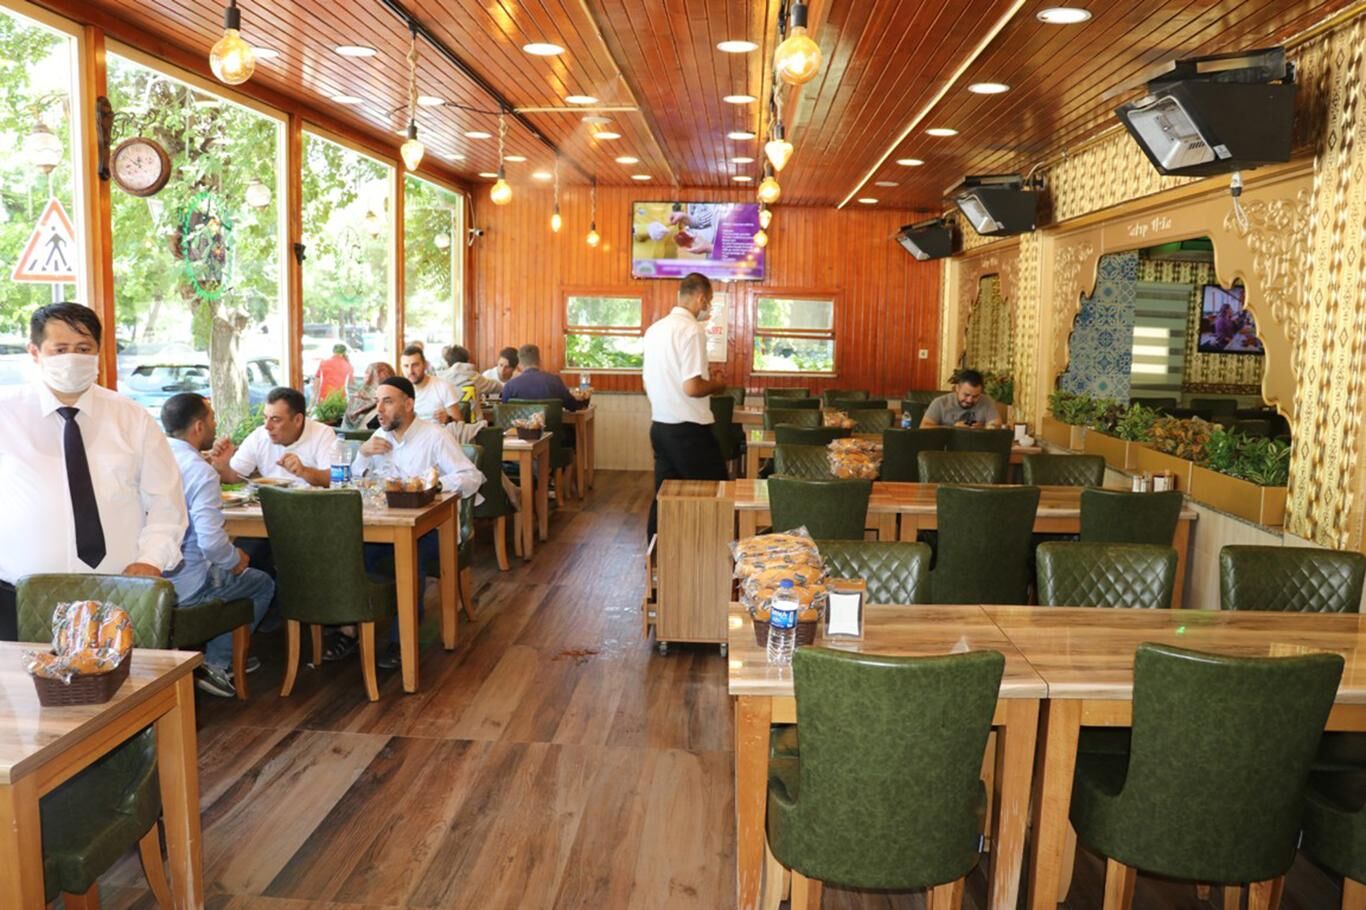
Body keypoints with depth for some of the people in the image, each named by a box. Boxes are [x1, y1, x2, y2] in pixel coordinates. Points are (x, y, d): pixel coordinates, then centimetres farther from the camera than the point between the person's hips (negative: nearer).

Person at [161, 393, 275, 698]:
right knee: (262, 583, 15)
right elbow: (211, 541, -27)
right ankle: (215, 664, 13)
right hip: (183, 586, -8)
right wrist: (236, 560, -7)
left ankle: (220, 659, 37)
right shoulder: (202, 472, -20)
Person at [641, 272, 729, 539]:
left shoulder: (654, 329, 10)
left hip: (659, 425, 8)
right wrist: (717, 385, -2)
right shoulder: (692, 330, -15)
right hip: (689, 428, -8)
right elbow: (692, 388, -22)